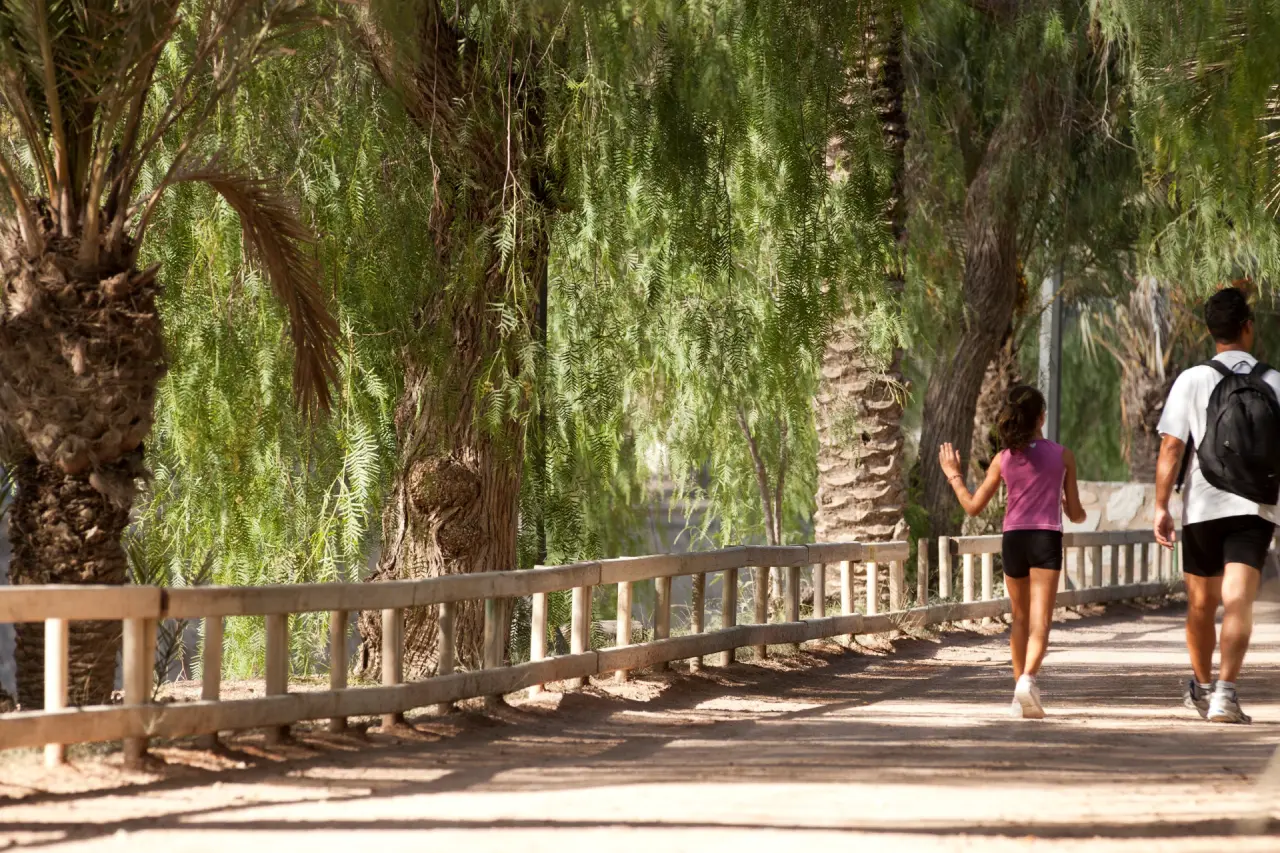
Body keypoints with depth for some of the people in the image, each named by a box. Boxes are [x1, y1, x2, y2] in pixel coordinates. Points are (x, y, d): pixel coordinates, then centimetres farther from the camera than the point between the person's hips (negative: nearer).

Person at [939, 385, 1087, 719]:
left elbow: (973, 506, 5)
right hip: (1047, 540, -3)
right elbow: (1075, 513, 6)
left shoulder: (1003, 459, 3)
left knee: (1021, 618, 20)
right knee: (1040, 622, -11)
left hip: (1013, 540, 3)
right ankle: (1028, 678, -35)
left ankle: (1020, 687, 20)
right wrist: (1079, 514, 30)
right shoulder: (1062, 456, 2)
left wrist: (953, 475, 20)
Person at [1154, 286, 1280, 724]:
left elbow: (1171, 446, -6)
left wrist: (1161, 506, -3)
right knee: (1238, 602, -7)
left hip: (1202, 507, 1)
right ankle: (1225, 692, -22)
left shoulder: (1191, 380, -2)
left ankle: (1201, 686, 33)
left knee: (1202, 604, 16)